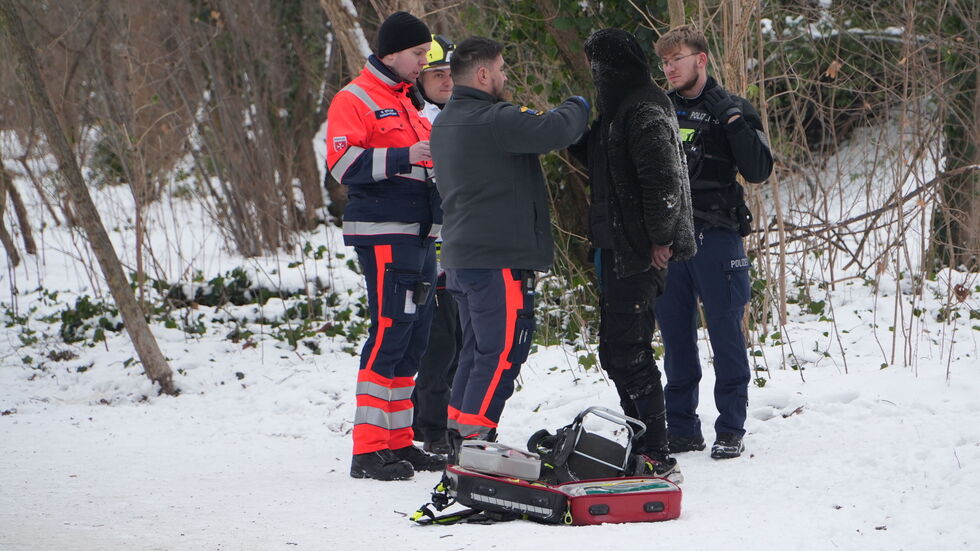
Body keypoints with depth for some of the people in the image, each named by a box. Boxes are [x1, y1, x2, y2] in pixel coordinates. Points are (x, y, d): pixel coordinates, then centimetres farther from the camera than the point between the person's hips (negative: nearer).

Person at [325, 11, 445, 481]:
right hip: (383, 232, -9)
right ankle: (368, 451, -13)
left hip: (419, 233, 9)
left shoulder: (408, 102, 22)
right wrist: (403, 157, -22)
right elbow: (344, 163, -17)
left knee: (414, 337, 9)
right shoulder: (355, 100, -5)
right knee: (390, 332, -14)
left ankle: (398, 442, 16)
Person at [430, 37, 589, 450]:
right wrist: (577, 106, -3)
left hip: (461, 257, 10)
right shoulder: (494, 120, -17)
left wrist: (533, 119, 7)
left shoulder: (444, 124, 16)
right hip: (500, 258, -10)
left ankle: (458, 439, 17)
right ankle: (473, 438, -9)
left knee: (477, 350, 16)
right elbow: (557, 130, -23)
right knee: (502, 352, -6)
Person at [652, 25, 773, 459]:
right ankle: (681, 429, 14)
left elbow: (758, 171, -7)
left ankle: (731, 429, 2)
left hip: (716, 238, -4)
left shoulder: (730, 110, 2)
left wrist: (739, 126, -18)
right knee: (676, 338, 7)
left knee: (726, 335, -2)